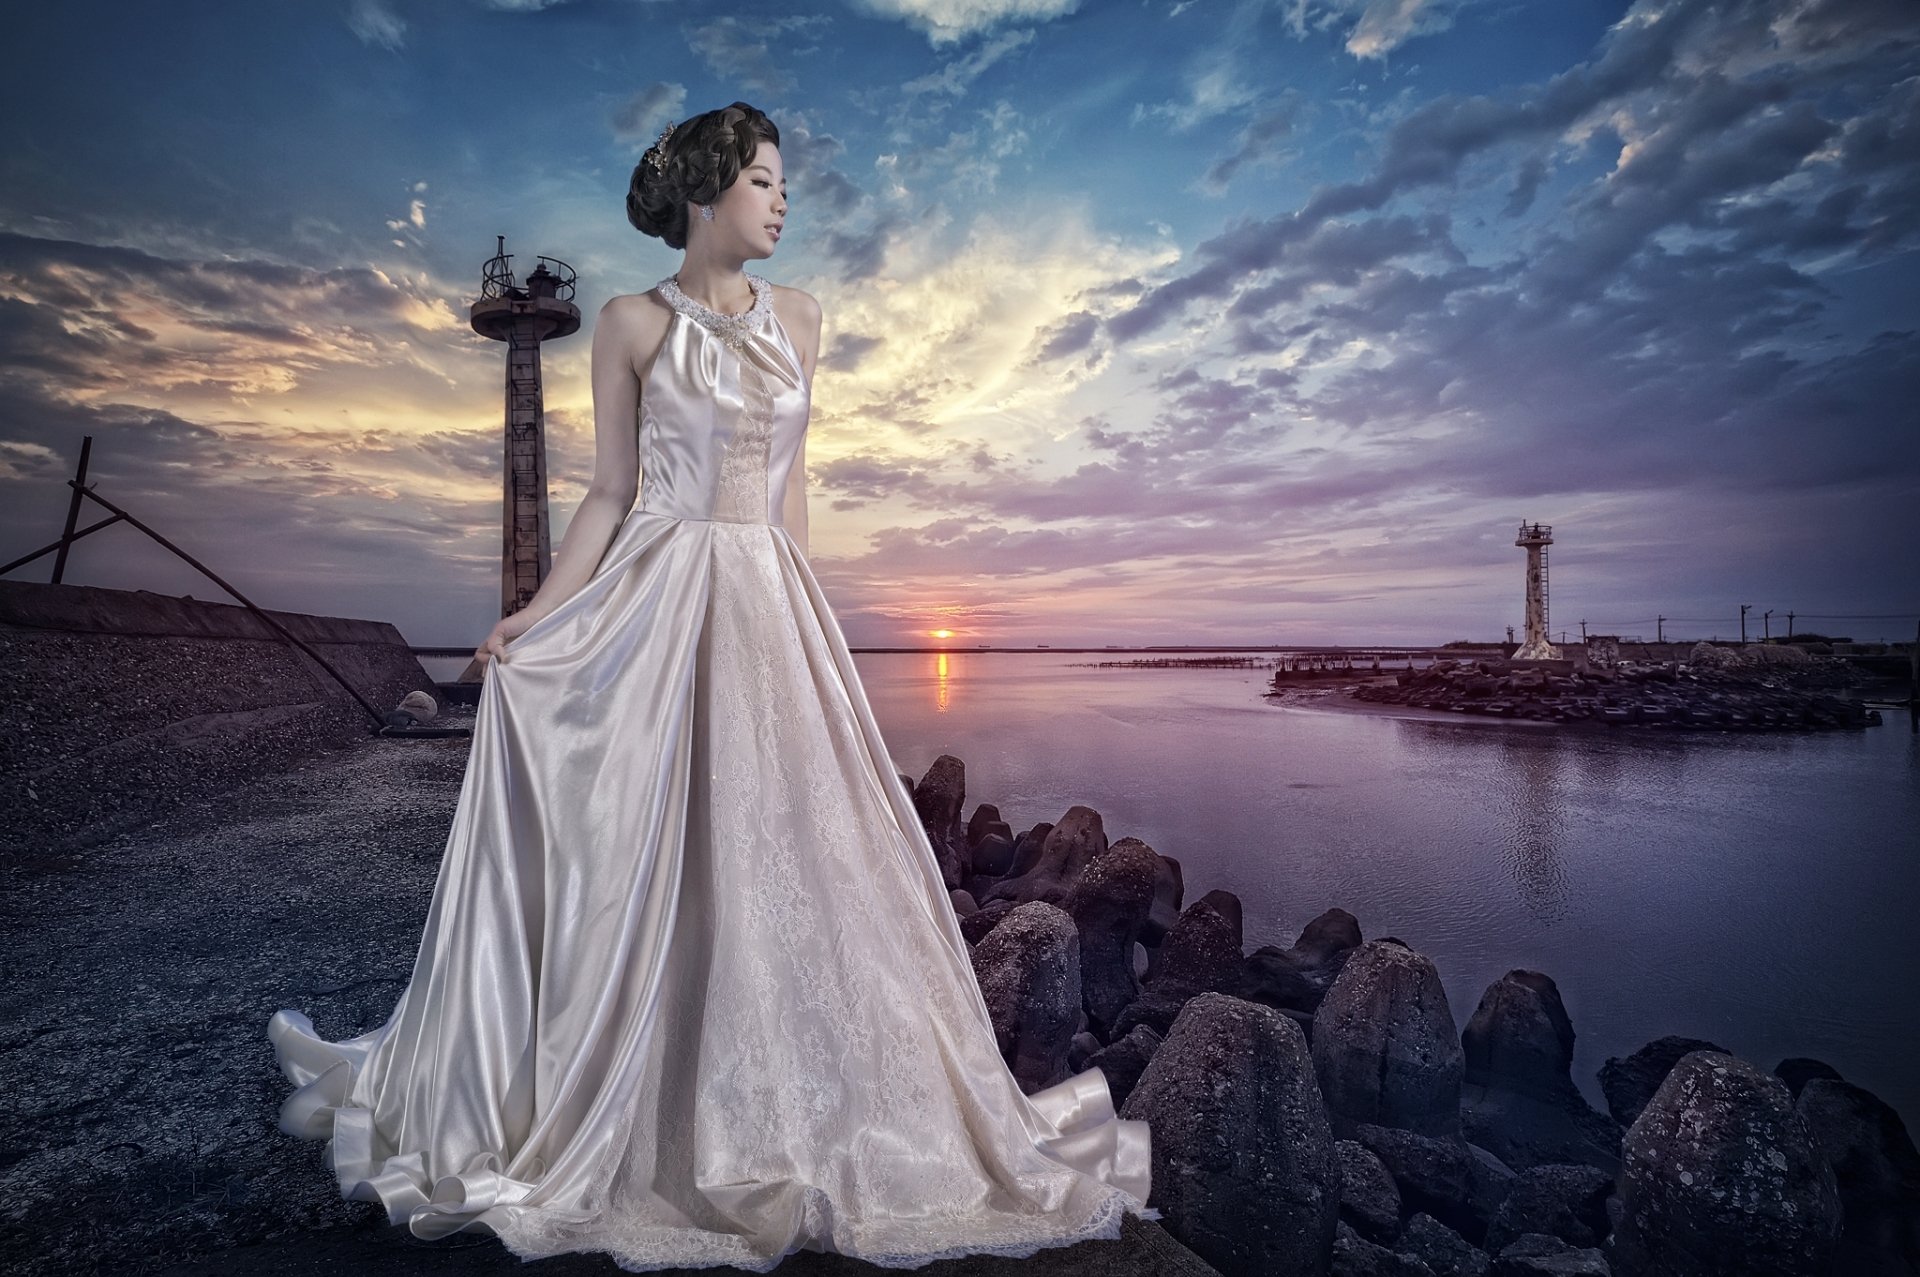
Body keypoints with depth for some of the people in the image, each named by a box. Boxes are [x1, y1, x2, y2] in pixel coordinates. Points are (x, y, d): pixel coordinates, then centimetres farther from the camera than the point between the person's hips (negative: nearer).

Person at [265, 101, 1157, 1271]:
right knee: (639, 860, 2)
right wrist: (538, 612, -6)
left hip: (768, 605, 3)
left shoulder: (796, 318, 15)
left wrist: (798, 612, 11)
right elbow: (612, 492, 3)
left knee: (785, 858, 4)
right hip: (656, 600, -3)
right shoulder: (634, 323, 5)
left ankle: (791, 1123, 24)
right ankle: (617, 1120, 24)